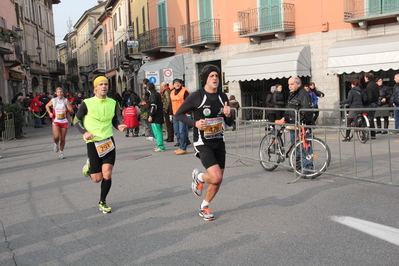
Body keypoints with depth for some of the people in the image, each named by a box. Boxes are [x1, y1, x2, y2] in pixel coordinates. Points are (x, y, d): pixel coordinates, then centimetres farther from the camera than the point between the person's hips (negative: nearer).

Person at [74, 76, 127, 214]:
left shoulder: (112, 103, 3)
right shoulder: (87, 103, -7)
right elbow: (77, 120, 2)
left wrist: (119, 126, -7)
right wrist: (84, 132, -15)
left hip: (108, 141, 2)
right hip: (92, 142, -2)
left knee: (107, 174, -8)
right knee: (97, 178, 2)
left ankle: (102, 202, 16)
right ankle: (89, 164, 37)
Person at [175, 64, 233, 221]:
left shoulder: (222, 97, 5)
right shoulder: (196, 96, -13)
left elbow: (229, 123, 12)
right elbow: (178, 114, -6)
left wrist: (228, 115, -11)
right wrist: (195, 123, -21)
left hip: (219, 142, 6)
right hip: (203, 144, -6)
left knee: (218, 180, 8)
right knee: (216, 177, -20)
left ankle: (204, 207, 31)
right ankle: (198, 177, 15)